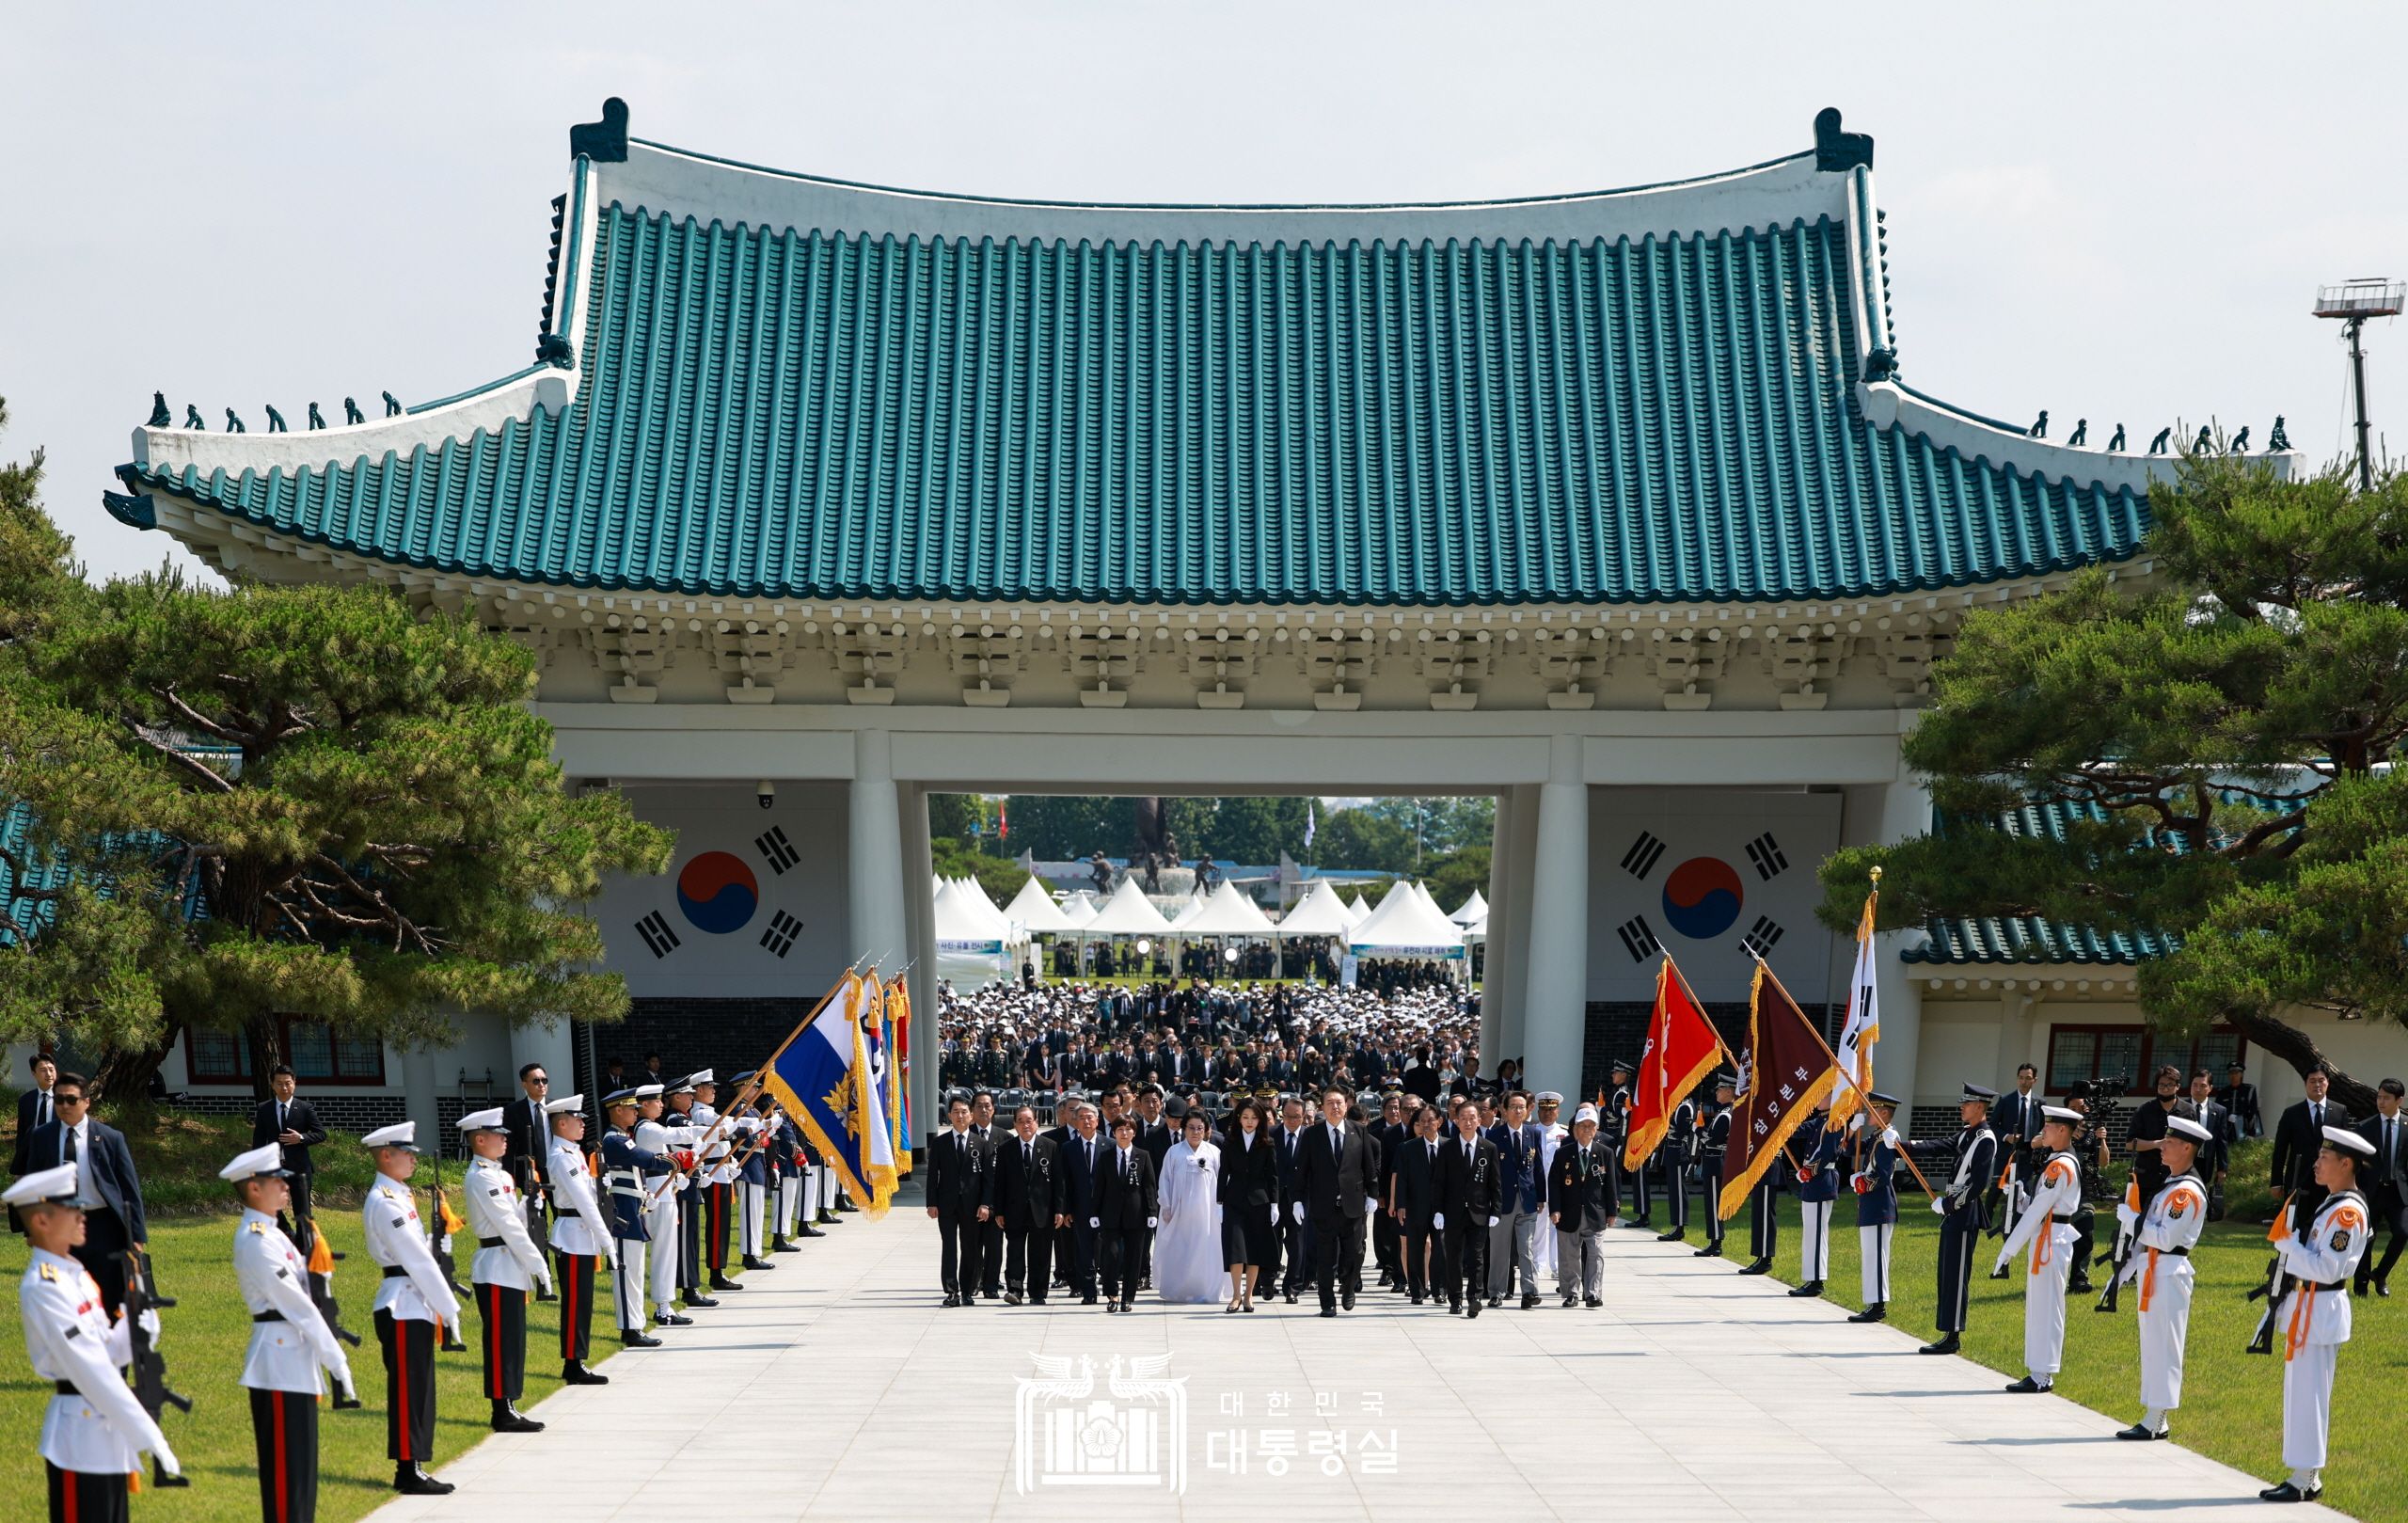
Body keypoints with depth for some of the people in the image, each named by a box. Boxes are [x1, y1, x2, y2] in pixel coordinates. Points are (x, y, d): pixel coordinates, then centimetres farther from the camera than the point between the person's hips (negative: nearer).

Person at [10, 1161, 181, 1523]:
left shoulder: (74, 1273, 11)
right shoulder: (42, 1287, -18)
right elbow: (91, 1369, -22)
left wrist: (140, 1320, -7)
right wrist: (149, 1437, -24)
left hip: (107, 1426, 9)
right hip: (80, 1437, -9)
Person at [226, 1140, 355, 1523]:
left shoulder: (269, 1233, 14)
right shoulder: (256, 1241, -17)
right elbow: (296, 1304, -18)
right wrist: (336, 1360, -16)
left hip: (293, 1356, 10)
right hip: (281, 1362, -10)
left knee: (299, 1463, 13)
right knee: (286, 1463, -6)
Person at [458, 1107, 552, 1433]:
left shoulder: (499, 1175, 16)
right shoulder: (481, 1178, -15)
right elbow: (508, 1226, -18)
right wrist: (538, 1264, -16)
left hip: (511, 1269, 10)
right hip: (497, 1268, -10)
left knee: (512, 1341, 11)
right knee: (501, 1341, -6)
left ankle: (507, 1408, 16)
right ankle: (503, 1412, -3)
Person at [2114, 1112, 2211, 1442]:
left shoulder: (2187, 1191, -16)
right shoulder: (2169, 1185, 15)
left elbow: (2166, 1238, -22)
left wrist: (2136, 1223, -11)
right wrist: (2131, 1267, 15)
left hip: (2168, 1274, -10)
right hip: (2153, 1271, 10)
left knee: (2162, 1346, -6)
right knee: (2153, 1345, 13)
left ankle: (2154, 1423, -4)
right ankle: (2155, 1419, 18)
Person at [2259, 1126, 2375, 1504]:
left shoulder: (2348, 1212, -18)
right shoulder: (2330, 1204, 13)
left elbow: (2327, 1269, -23)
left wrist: (2289, 1244, -16)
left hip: (2320, 1311, -10)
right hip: (2306, 1307, 10)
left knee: (2308, 1394, -5)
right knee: (2301, 1393, 13)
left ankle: (2304, 1480, -1)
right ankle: (2306, 1477, 19)